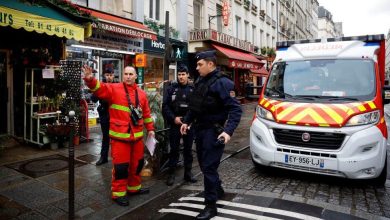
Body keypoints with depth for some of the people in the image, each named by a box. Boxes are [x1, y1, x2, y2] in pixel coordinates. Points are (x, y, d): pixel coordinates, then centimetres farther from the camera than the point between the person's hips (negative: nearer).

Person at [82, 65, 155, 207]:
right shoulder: (114, 89, -3)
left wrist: (150, 129, 16)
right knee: (121, 165, 0)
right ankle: (118, 193, 17)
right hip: (120, 135, -5)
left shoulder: (141, 93, 11)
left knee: (137, 162, 17)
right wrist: (90, 79, -39)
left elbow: (146, 113, 16)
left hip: (137, 135, 5)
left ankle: (134, 187, 37)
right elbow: (99, 88, -20)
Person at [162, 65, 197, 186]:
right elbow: (165, 106, -1)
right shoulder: (172, 88, 2)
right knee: (174, 150, 5)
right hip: (175, 124, -1)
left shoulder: (193, 89, 3)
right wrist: (173, 118, -11)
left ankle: (188, 173, 23)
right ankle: (171, 174, 15)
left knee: (188, 149, 11)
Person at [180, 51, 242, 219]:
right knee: (203, 164, 19)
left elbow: (235, 109, -20)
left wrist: (228, 131, -30)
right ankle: (218, 190, 41)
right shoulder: (200, 81, 10)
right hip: (200, 129, 9)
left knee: (209, 167, -5)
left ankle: (211, 206, 9)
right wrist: (186, 121, 17)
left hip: (213, 131, -9)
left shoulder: (222, 82, -15)